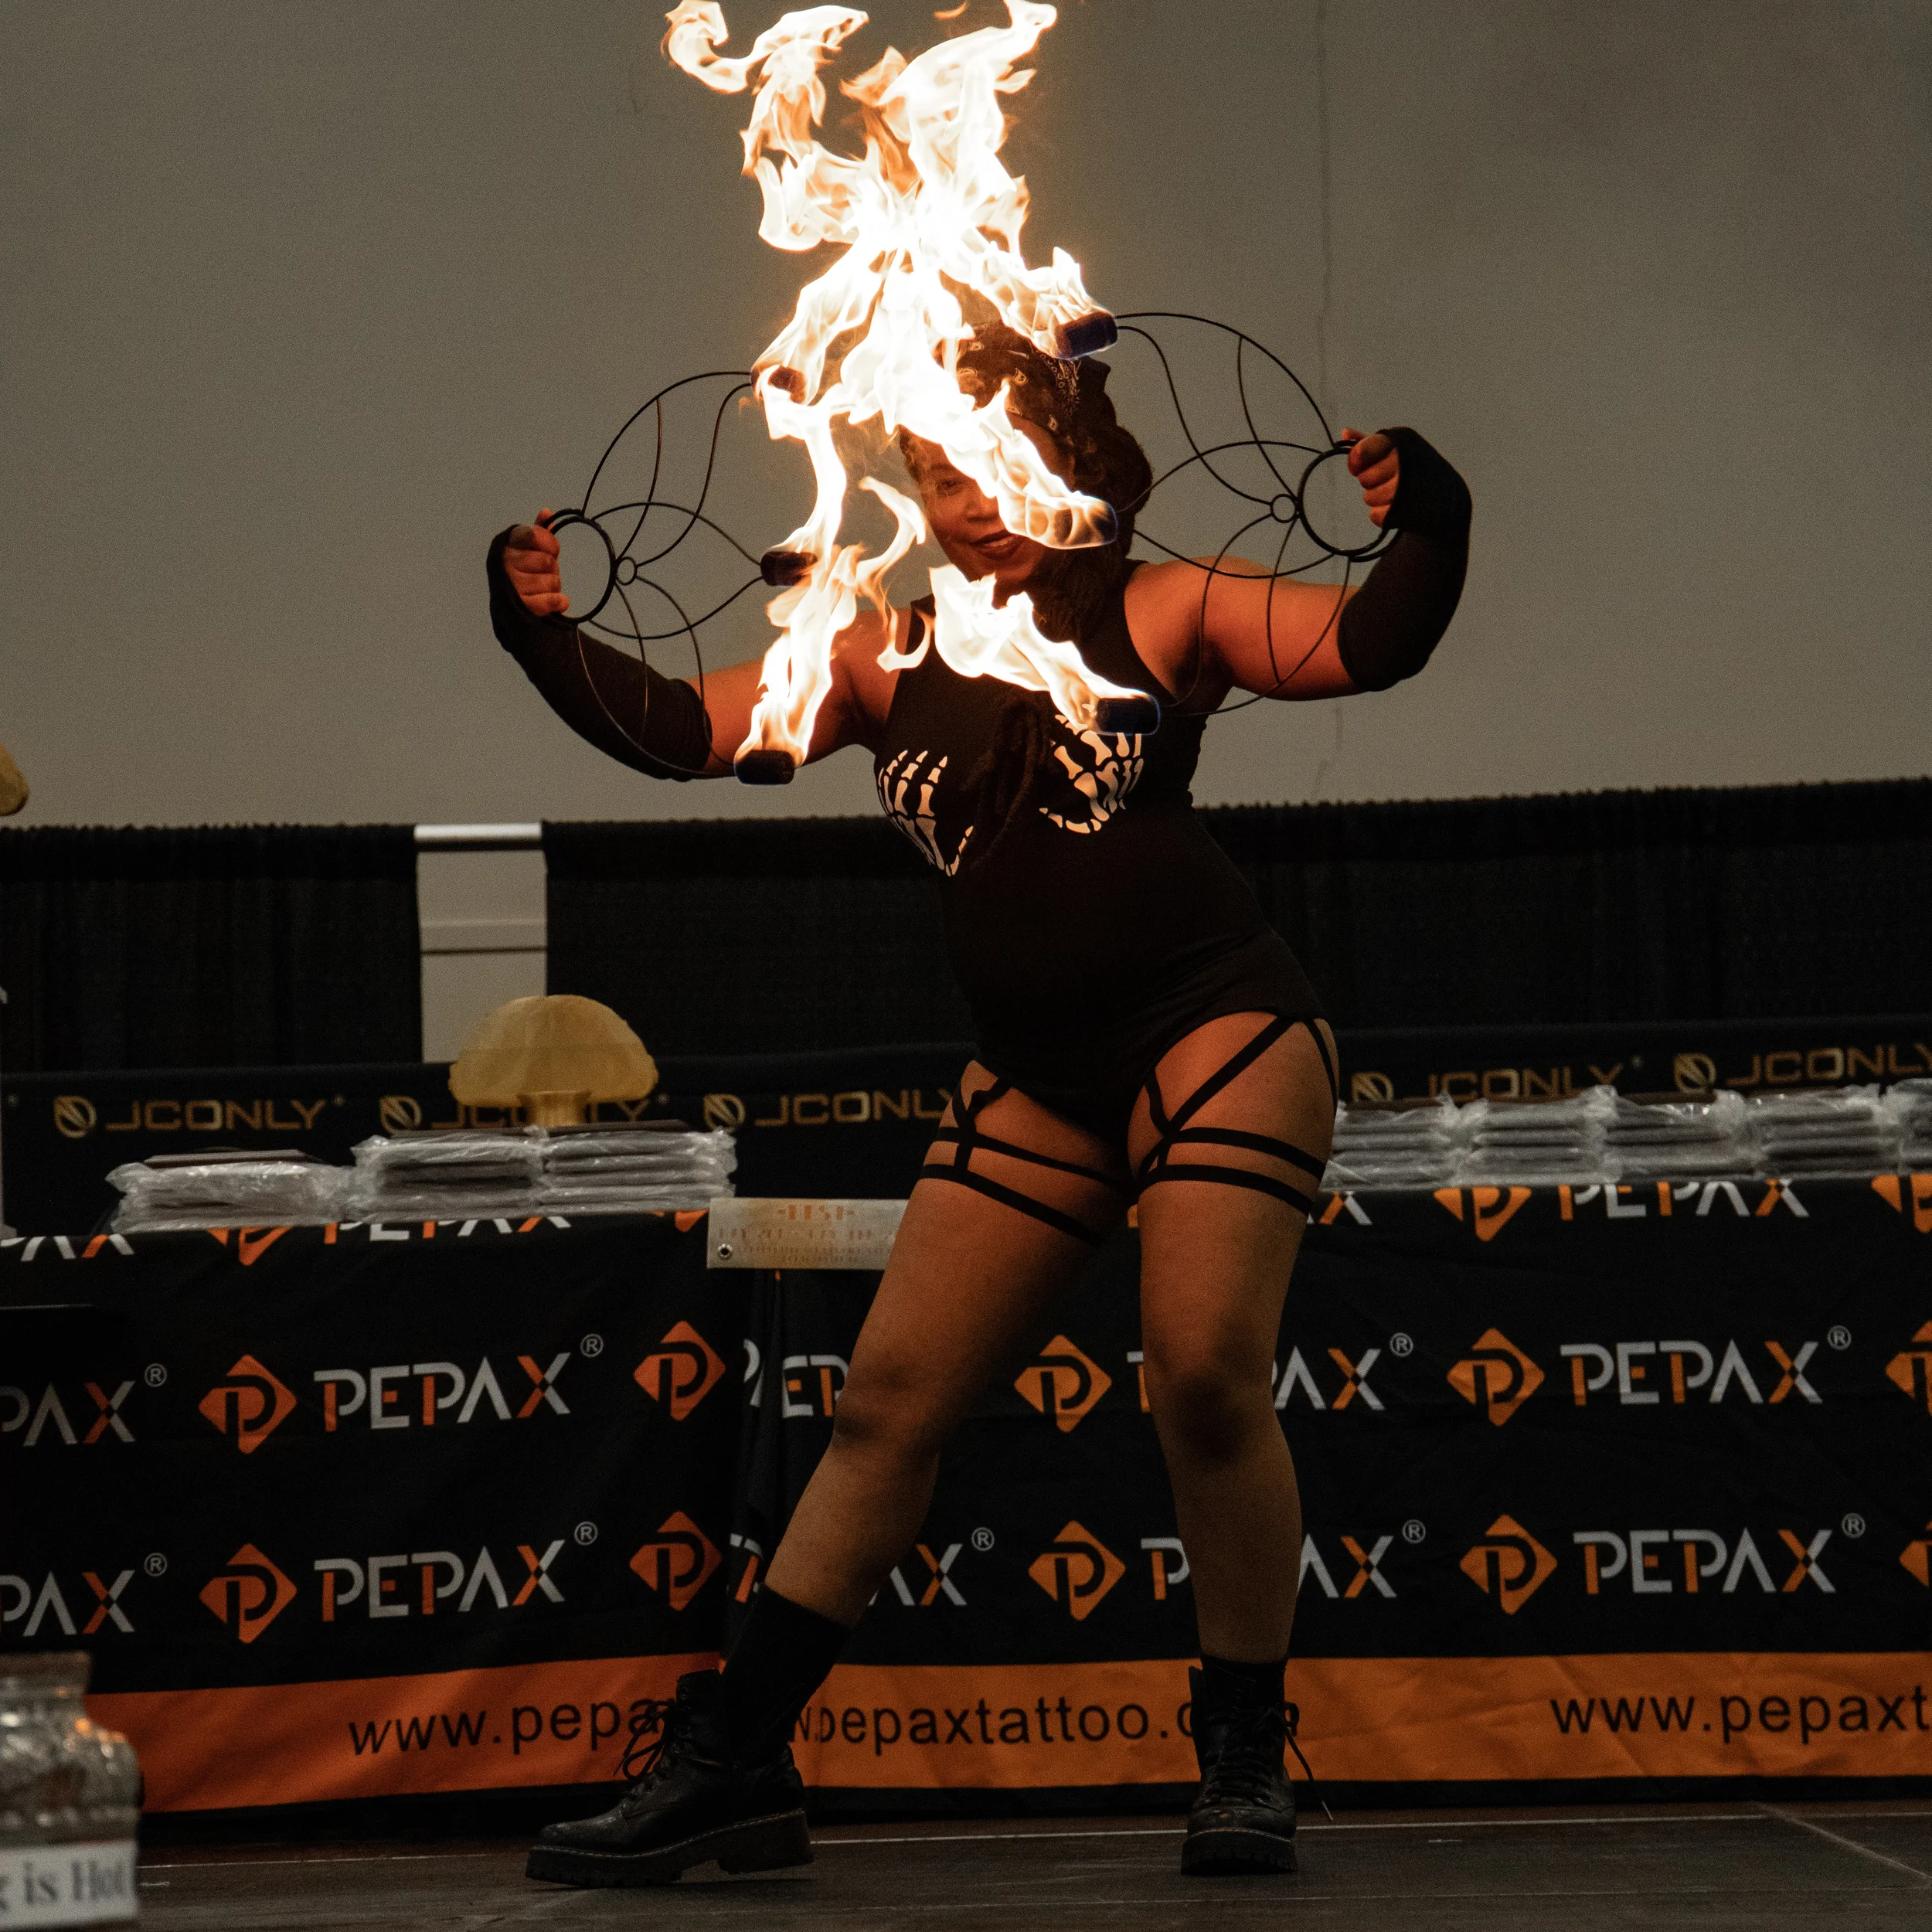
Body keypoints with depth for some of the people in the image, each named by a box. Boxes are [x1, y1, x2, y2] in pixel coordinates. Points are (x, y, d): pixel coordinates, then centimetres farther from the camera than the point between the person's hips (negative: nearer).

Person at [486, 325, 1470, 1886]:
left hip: (1218, 1031, -5)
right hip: (1038, 1082, 5)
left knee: (1208, 1372, -17)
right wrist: (549, 636, -7)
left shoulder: (1163, 615, 2)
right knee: (889, 1403, 3)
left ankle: (1248, 1758, 0)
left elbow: (1369, 645, -8)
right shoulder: (888, 660, 11)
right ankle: (733, 1763, 6)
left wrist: (1425, 526, -27)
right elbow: (687, 730, 7)